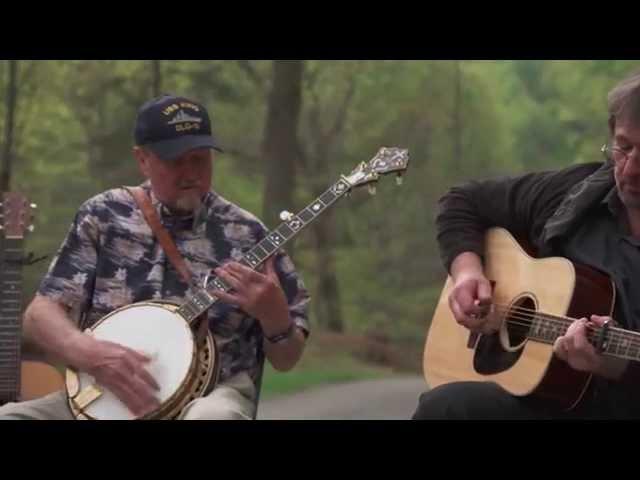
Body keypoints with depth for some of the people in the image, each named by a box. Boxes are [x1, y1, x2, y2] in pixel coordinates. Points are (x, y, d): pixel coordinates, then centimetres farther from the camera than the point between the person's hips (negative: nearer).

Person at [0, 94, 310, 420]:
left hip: (206, 398, -1)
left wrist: (274, 316, -17)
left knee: (213, 416, -37)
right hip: (102, 398, 2)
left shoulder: (247, 237, 1)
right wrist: (89, 352, -18)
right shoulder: (103, 216, 6)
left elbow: (286, 359, 6)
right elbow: (41, 313, 3)